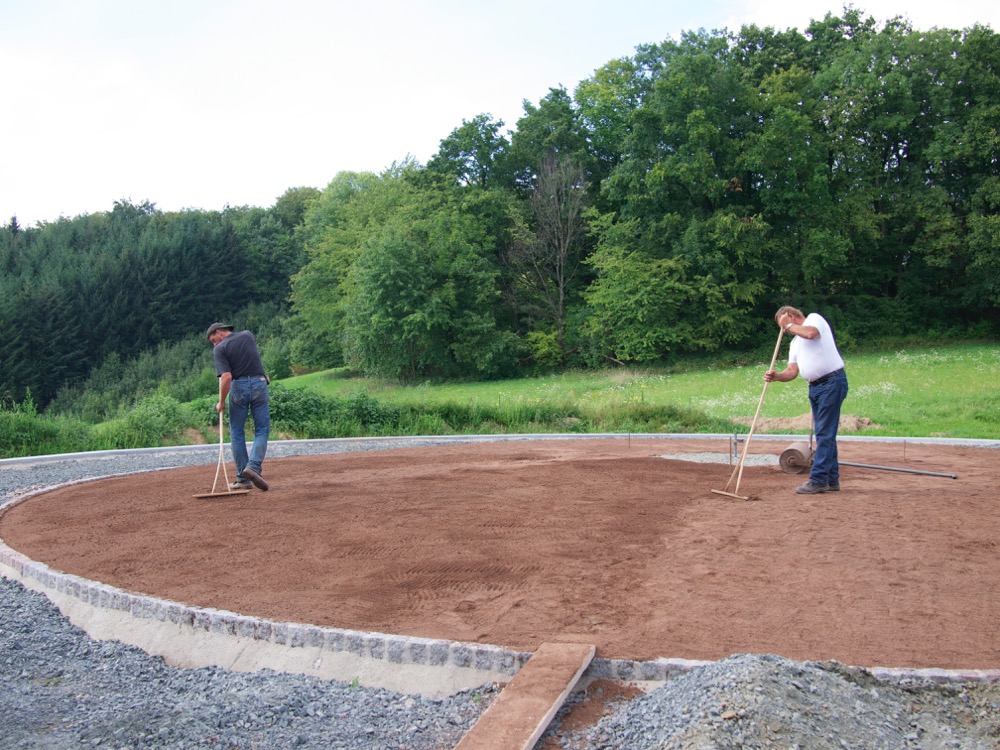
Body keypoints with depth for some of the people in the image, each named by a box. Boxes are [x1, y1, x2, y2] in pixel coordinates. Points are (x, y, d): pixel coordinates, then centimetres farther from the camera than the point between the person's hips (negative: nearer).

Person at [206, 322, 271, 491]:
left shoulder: (220, 349, -3)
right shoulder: (248, 335, 12)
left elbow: (226, 377, -13)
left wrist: (221, 402, -5)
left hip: (238, 387, -3)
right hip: (259, 383, 3)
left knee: (237, 433, 9)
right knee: (262, 430, 5)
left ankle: (242, 479, 8)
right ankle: (254, 466, -16)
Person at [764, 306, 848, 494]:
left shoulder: (814, 318, 0)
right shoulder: (795, 343, 20)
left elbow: (810, 333, -24)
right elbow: (792, 371, 10)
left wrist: (789, 326, -8)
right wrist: (776, 376, -9)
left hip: (832, 382, -9)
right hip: (815, 387, 9)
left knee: (825, 433, -10)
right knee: (824, 434, 12)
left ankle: (818, 480, -11)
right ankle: (832, 480, 18)